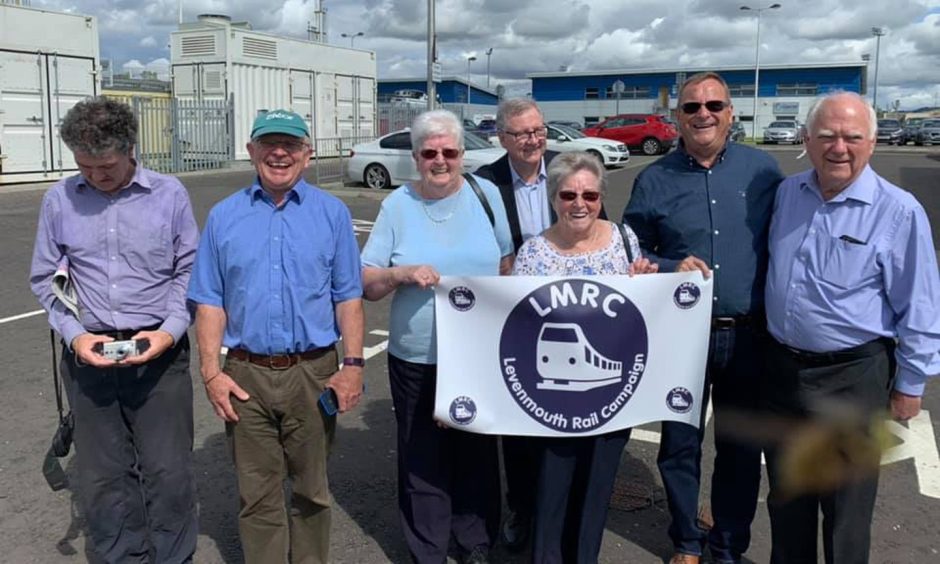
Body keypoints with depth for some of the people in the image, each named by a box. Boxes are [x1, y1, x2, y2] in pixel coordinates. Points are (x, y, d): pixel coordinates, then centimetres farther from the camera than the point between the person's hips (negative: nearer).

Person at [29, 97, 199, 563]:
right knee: (101, 478, 12)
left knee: (168, 472, 6)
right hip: (89, 354, 2)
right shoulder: (59, 200, 1)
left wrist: (171, 330, -11)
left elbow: (189, 271, 1)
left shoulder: (169, 195, -3)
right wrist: (74, 335, -7)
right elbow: (44, 278, 7)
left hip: (159, 353, -2)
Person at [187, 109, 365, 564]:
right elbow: (210, 302, 4)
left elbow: (348, 298, 1)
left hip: (313, 373, 0)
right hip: (246, 375, 1)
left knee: (311, 487, 14)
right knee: (258, 494, 10)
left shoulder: (332, 213, 3)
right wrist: (211, 372, -4)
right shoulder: (224, 216, 5)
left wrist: (353, 364, -6)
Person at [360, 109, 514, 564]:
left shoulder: (485, 194, 1)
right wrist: (402, 273, -22)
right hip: (415, 360, -1)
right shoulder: (397, 205, -3)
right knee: (422, 459, 7)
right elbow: (366, 283, -2)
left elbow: (507, 261, 11)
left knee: (477, 453, 14)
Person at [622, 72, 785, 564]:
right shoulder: (654, 180, 0)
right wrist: (670, 268, -14)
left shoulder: (763, 170, 1)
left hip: (749, 336, 1)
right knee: (679, 442, 11)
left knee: (741, 447, 13)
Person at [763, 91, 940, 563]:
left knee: (846, 505, 11)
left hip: (852, 377, -5)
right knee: (785, 492, 20)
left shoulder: (898, 212, -14)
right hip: (781, 367, 5)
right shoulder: (786, 193, 1)